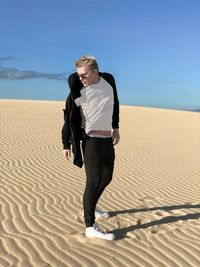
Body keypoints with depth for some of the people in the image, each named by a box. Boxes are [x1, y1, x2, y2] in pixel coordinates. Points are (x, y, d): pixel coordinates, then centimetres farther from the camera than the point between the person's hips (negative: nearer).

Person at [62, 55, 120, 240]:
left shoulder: (109, 80, 0)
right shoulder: (78, 91, -11)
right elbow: (69, 118, -4)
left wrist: (115, 127, 16)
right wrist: (66, 144, -5)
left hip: (107, 139, 6)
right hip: (91, 140, -6)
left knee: (106, 178, 16)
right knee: (94, 181, -9)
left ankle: (91, 206, 39)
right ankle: (90, 227, -3)